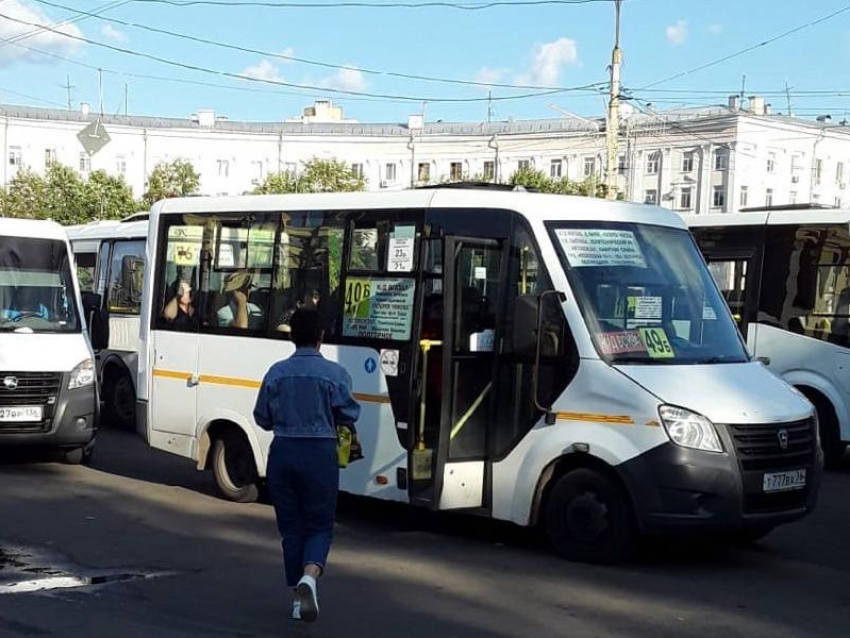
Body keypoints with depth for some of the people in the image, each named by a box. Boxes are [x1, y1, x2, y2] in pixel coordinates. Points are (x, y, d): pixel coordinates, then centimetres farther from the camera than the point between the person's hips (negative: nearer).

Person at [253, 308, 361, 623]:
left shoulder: (276, 372, 0)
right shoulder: (334, 373, -8)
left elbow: (263, 418, 7)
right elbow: (349, 416, -4)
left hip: (283, 452, 3)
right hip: (320, 454, -2)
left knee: (291, 526, 13)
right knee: (320, 525, 8)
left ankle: (299, 597, 17)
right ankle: (309, 577, -19)